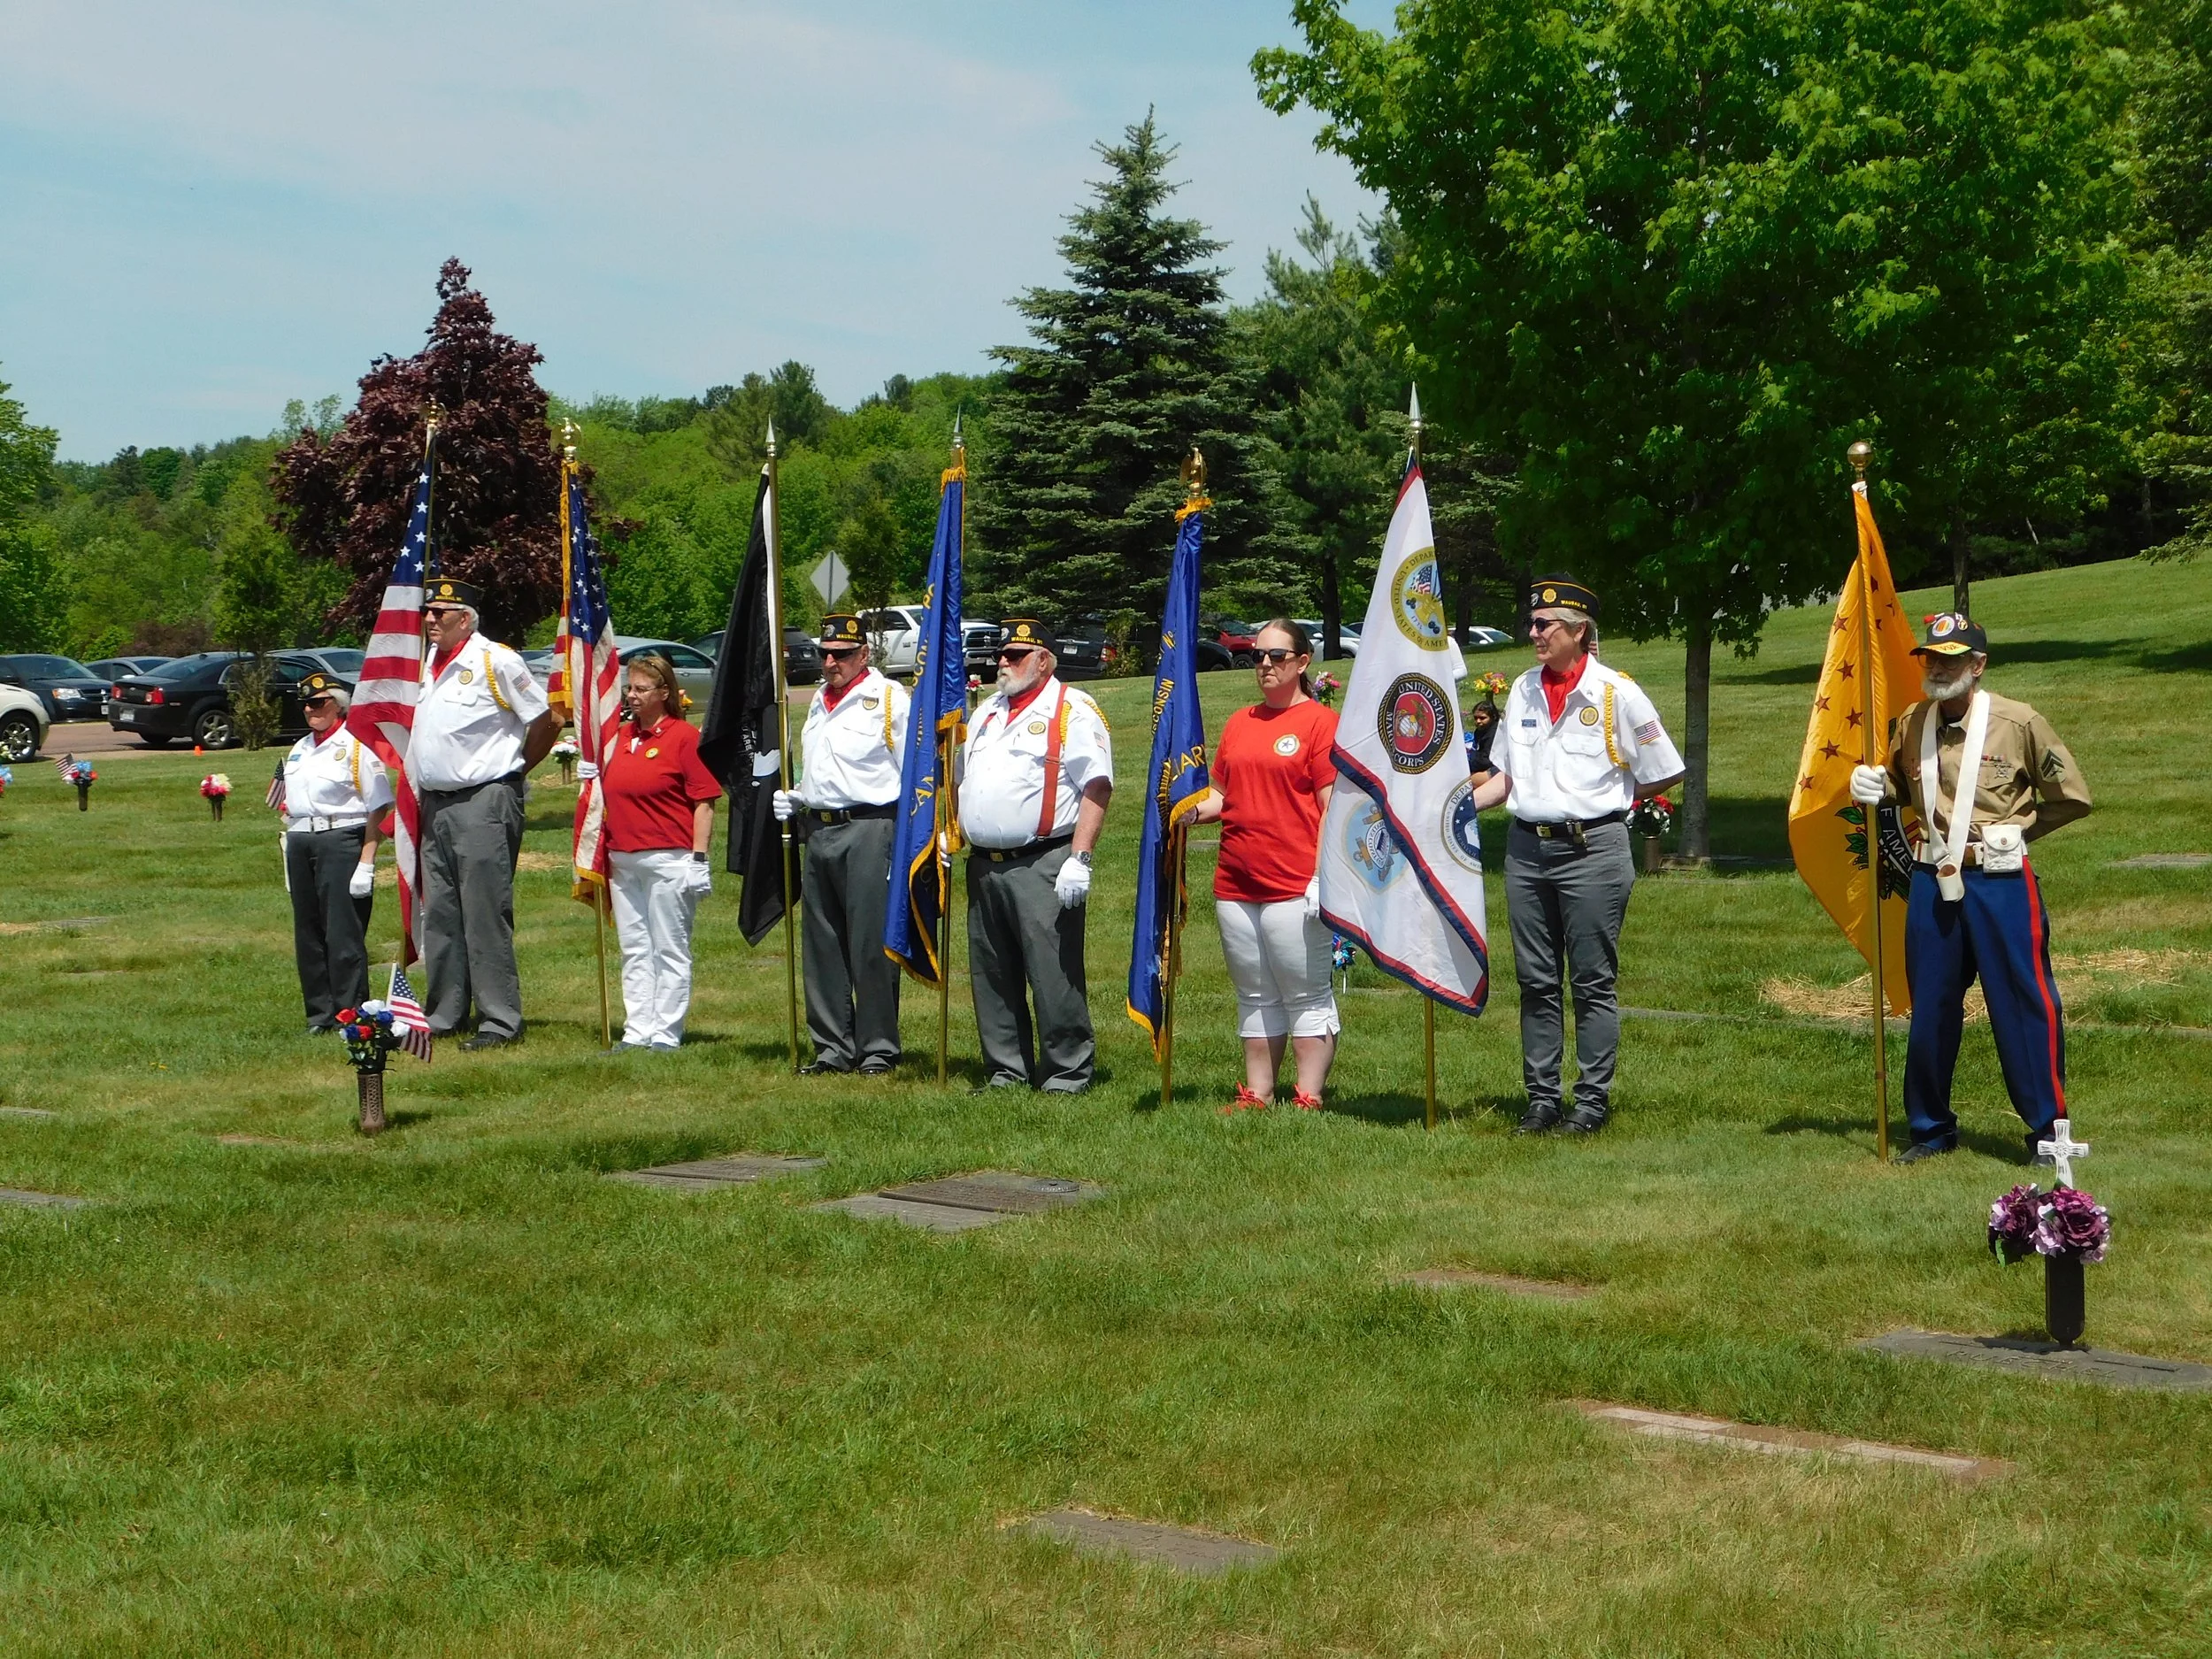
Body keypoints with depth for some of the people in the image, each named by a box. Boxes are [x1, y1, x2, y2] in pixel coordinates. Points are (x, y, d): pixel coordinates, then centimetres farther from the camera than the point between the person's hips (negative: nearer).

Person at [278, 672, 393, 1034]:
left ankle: (350, 1015, -3)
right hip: (300, 843, 8)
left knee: (343, 934, -8)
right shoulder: (299, 750, 20)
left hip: (341, 839, -8)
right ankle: (320, 1014, 15)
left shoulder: (356, 745, -4)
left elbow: (378, 808, -9)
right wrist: (291, 851, 17)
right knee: (308, 934, 8)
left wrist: (366, 862, -15)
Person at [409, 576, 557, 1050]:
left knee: (486, 916, -8)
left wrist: (515, 769, 3)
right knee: (439, 916, 10)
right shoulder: (427, 665, 15)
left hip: (483, 802, -8)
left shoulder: (495, 661, -8)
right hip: (435, 805, 8)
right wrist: (420, 794, 18)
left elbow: (544, 720, -5)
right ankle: (444, 1015, 17)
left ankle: (500, 1021, -6)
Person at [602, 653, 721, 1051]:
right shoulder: (622, 736, 13)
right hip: (622, 861, 7)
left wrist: (698, 857, -14)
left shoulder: (684, 736, -6)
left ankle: (666, 1036, 4)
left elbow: (704, 802, -8)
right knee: (634, 950, 9)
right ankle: (637, 1032, 14)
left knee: (670, 950, 0)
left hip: (668, 860, -7)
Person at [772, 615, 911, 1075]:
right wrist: (794, 799, 11)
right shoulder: (820, 701, 19)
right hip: (818, 830, 8)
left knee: (871, 945, -5)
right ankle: (833, 1049, 16)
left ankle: (878, 1049, 4)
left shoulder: (888, 698, -4)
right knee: (822, 946, 9)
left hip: (868, 830, -7)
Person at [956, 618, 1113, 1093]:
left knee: (1054, 975, -7)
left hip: (1042, 866, -8)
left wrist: (1079, 858, -19)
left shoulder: (1072, 711, -4)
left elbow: (1097, 788, -12)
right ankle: (1006, 1069, 19)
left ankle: (1066, 1073, 0)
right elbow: (964, 780, 32)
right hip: (984, 866, 8)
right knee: (992, 976, 10)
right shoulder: (988, 712, 21)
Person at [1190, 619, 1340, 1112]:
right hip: (1235, 885, 7)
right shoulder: (1239, 723, 16)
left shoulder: (1321, 722, -3)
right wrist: (1194, 810, 0)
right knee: (1255, 998, 12)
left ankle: (1308, 1099, 3)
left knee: (1306, 997, -1)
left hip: (1295, 886, -7)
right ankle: (1256, 1094, 18)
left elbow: (1333, 806, -8)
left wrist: (1323, 877, -15)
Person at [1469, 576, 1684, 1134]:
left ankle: (1593, 1099, 6)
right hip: (1526, 849, 5)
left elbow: (1663, 775, 2)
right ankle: (1542, 1098, 15)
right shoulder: (1523, 691, 12)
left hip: (1592, 850, -5)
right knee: (1536, 982, 8)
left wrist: (1605, 797, 6)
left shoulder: (1617, 692, -4)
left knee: (1593, 981, 0)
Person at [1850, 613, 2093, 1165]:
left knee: (2023, 1004, -2)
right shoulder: (1910, 725, 4)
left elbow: (2073, 797, 0)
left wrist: (2016, 830, -2)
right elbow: (1900, 784, 23)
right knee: (1930, 1009, 11)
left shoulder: (2019, 723, -8)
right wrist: (1872, 785, 2)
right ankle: (1931, 1127, 24)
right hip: (1932, 880, 4)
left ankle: (2047, 1126, 9)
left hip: (2000, 880, -4)